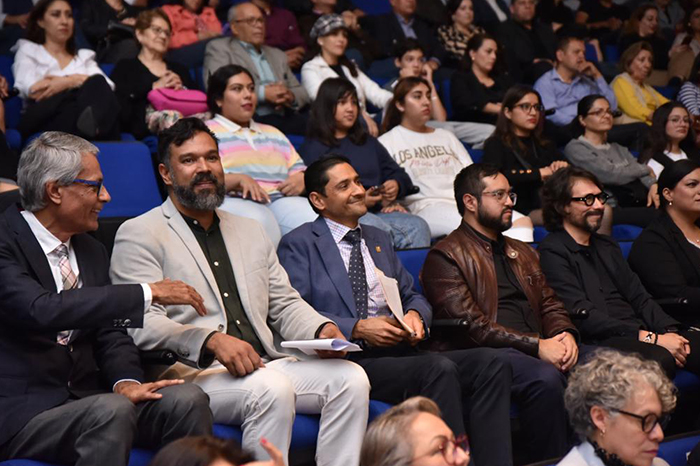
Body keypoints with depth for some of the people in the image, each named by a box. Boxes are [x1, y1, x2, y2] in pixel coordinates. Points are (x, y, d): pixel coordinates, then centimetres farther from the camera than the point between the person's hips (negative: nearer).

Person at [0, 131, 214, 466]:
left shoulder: (92, 251, 14)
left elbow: (110, 332, 13)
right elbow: (42, 309, -28)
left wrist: (127, 381, -10)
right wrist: (149, 293, -25)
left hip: (86, 398, 7)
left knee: (186, 399, -17)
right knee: (112, 411, -34)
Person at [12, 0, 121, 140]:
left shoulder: (84, 56, 34)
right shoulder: (28, 51, 25)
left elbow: (108, 86, 11)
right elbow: (32, 90, 1)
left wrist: (65, 83, -2)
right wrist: (76, 80, 3)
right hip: (44, 119, -2)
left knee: (98, 83, -34)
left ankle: (94, 124, -64)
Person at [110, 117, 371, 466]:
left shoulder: (251, 232, 26)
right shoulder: (139, 234, 3)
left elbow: (284, 303, 23)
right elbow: (143, 325, -10)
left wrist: (321, 329, 0)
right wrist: (211, 340, -25)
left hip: (265, 364, 6)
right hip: (190, 372, -6)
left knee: (350, 378, -18)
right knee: (272, 389, -34)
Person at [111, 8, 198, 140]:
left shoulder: (179, 69, 36)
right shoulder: (126, 66, 22)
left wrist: (182, 89, 3)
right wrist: (154, 86, 0)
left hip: (185, 113, 4)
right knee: (172, 117, -42)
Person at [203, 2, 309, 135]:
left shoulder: (277, 54, 29)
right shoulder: (219, 48, 10)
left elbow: (301, 92, 27)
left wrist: (291, 97, 1)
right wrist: (262, 93, -13)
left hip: (284, 118, 7)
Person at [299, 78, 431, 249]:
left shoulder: (368, 142, 30)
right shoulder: (313, 148, 8)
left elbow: (400, 175, 27)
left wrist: (396, 185, 3)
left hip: (379, 211, 5)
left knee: (418, 226, -25)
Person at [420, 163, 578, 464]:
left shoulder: (522, 253, 27)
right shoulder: (446, 256, 1)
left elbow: (550, 304, 21)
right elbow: (470, 325, -10)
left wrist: (565, 335, -4)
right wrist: (537, 345, -15)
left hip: (538, 350, 7)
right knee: (546, 377, -34)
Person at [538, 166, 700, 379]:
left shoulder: (607, 246, 26)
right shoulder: (552, 252, -2)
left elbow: (638, 296, 19)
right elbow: (583, 317, -11)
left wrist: (669, 331, -3)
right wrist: (650, 338, -15)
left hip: (639, 332, 8)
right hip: (597, 343, -8)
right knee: (659, 358, -37)